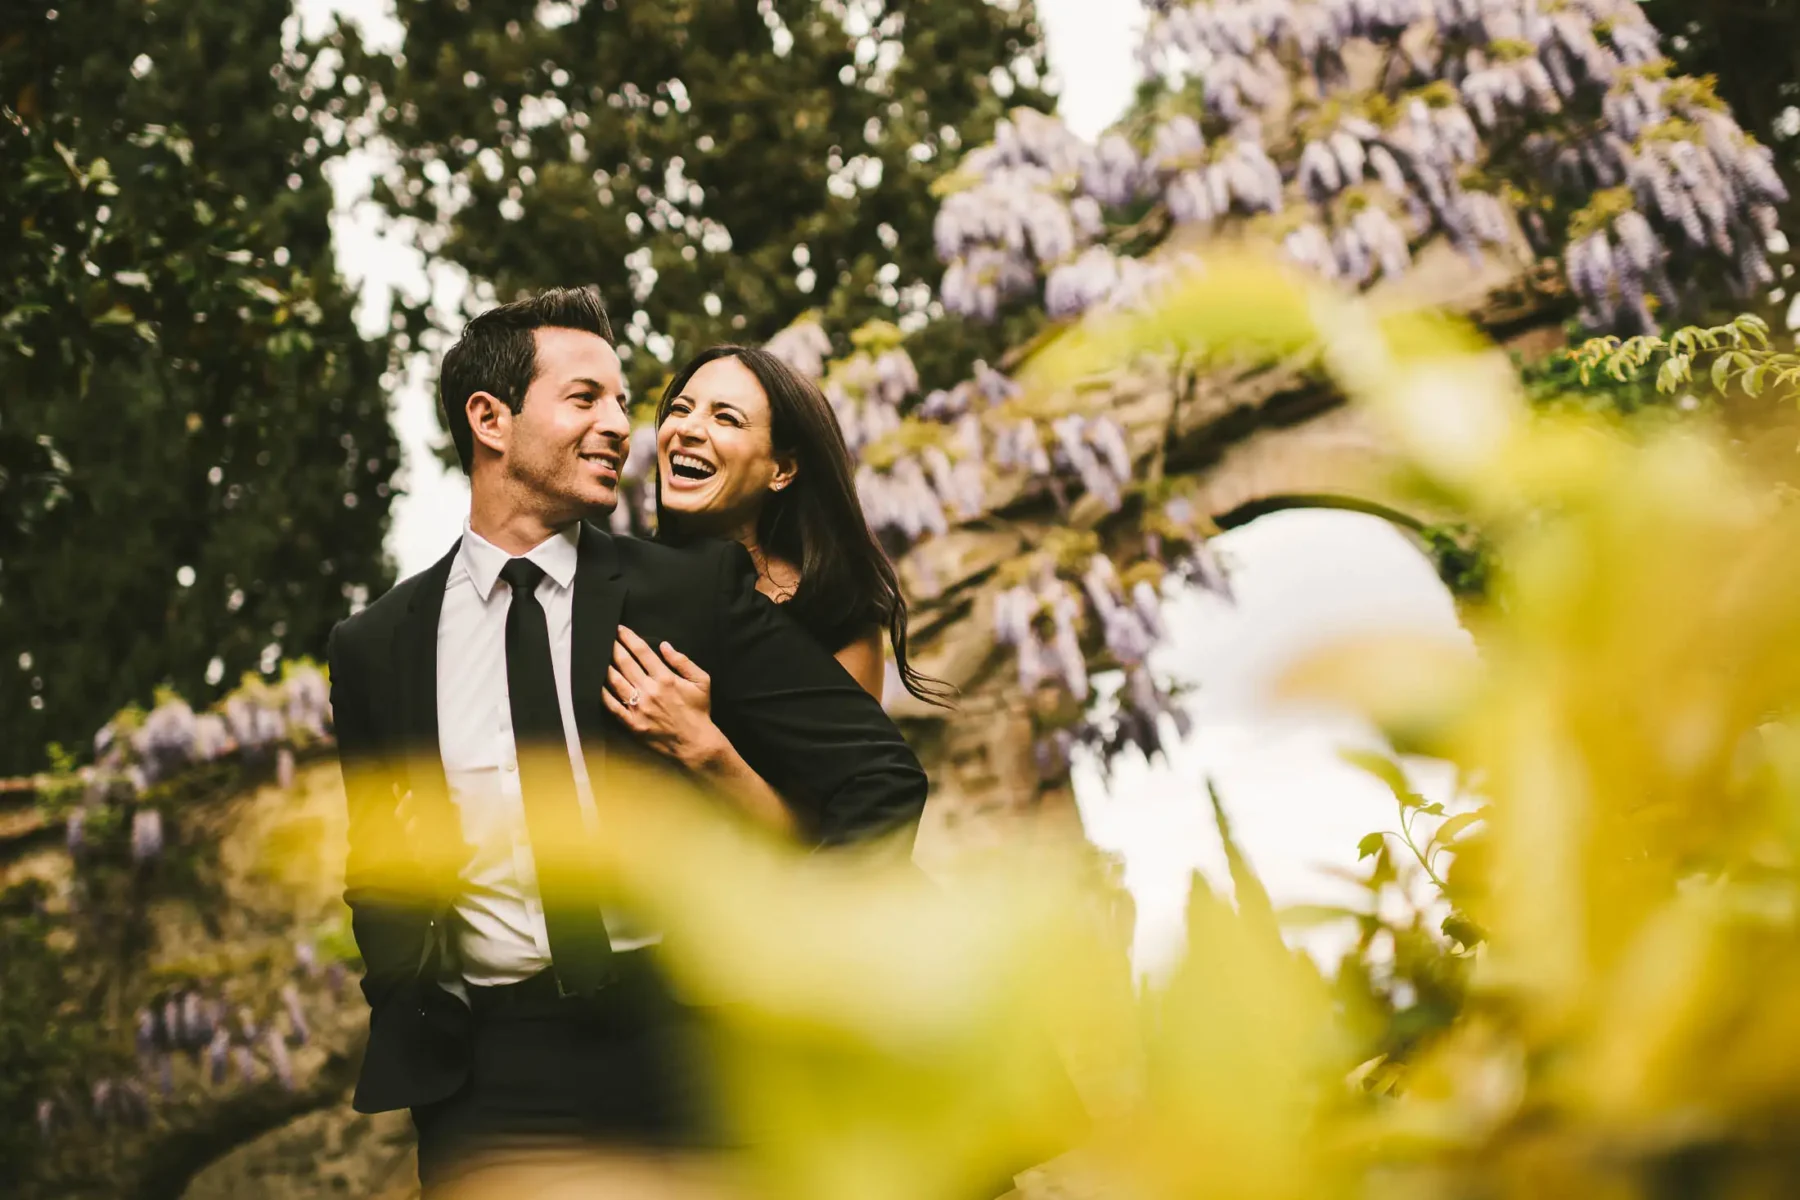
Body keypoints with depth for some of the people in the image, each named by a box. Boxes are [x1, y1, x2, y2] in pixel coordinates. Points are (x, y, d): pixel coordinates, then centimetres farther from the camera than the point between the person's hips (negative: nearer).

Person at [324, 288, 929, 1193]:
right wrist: (407, 1000, 2)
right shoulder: (375, 648, 8)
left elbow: (877, 772, 0)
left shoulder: (697, 591, 1)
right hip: (489, 1086, 1)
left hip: (685, 1054, -1)